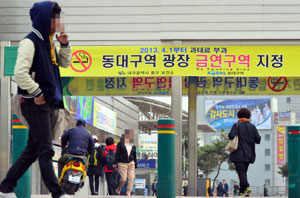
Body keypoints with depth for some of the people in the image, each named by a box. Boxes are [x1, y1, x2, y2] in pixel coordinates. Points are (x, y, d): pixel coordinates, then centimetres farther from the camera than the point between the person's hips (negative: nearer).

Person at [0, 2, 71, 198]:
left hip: (47, 103, 10)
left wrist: (64, 45, 8)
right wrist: (36, 92, -16)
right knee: (46, 150, -8)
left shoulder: (47, 42, 15)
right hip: (35, 104, -10)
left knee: (33, 150, 12)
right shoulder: (30, 42, -13)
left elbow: (65, 63, 25)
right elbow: (20, 73, -21)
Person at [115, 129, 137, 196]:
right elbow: (117, 154, -3)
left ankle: (128, 192, 3)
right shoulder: (120, 144, -2)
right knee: (123, 179, -6)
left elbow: (134, 155, 16)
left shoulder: (133, 145, 10)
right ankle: (118, 190, 19)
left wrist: (135, 164, 14)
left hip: (131, 163, 4)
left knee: (131, 178, -5)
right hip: (122, 163, -4)